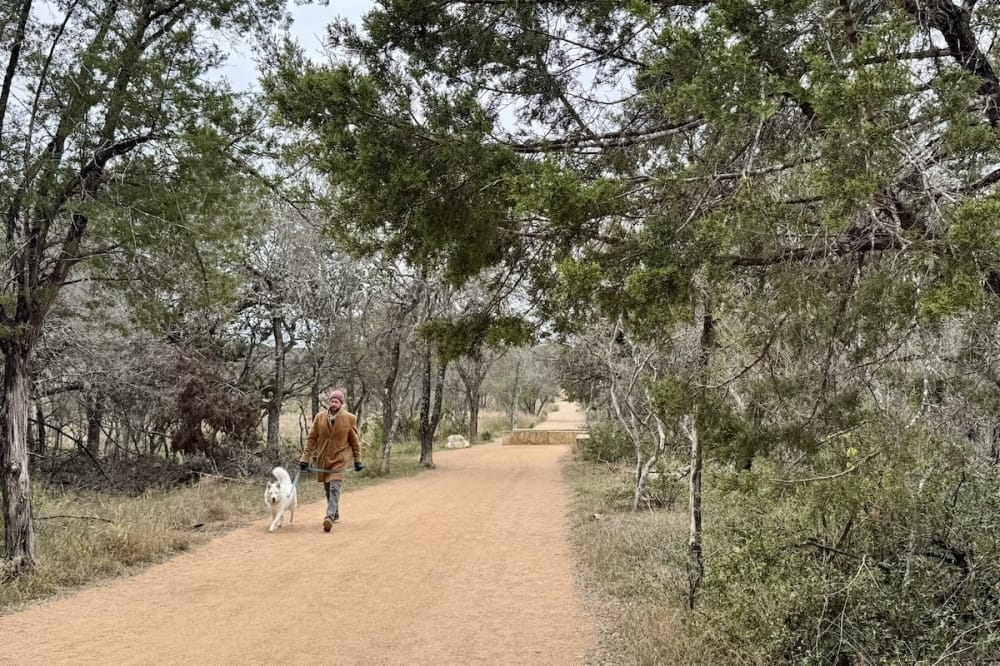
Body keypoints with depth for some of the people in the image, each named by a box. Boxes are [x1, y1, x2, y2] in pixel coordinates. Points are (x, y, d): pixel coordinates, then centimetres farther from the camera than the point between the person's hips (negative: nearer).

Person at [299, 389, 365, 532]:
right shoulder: (320, 417, -2)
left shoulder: (349, 419, -6)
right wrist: (306, 457, -1)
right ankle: (335, 514, 32)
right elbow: (312, 438, 3)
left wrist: (357, 460, 4)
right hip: (323, 459, 4)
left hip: (339, 459, -3)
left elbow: (355, 441, 2)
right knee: (328, 489, 14)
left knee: (334, 488, -16)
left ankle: (330, 517, -22)